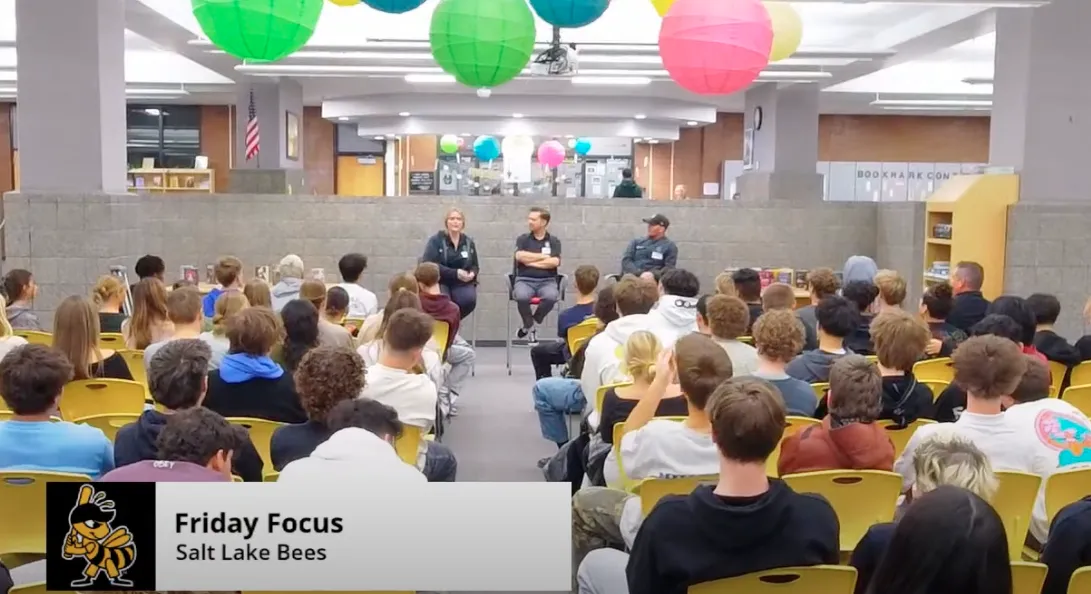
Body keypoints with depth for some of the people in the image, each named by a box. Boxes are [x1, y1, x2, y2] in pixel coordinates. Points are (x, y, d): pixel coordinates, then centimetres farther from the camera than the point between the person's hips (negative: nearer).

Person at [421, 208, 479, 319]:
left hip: (462, 283, 4)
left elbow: (475, 265, 17)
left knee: (469, 300, -28)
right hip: (439, 281, -3)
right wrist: (455, 273, -23)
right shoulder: (435, 240, -3)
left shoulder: (469, 242, 10)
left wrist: (472, 274, -9)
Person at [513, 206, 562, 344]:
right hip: (525, 280, 0)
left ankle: (529, 325, -9)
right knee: (522, 296, -35)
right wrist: (543, 256, -3)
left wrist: (530, 261, -5)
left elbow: (555, 262, -8)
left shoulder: (554, 241, 9)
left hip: (547, 281, 0)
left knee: (551, 296, -35)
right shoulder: (523, 239, 11)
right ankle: (530, 326, -7)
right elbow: (520, 256, -8)